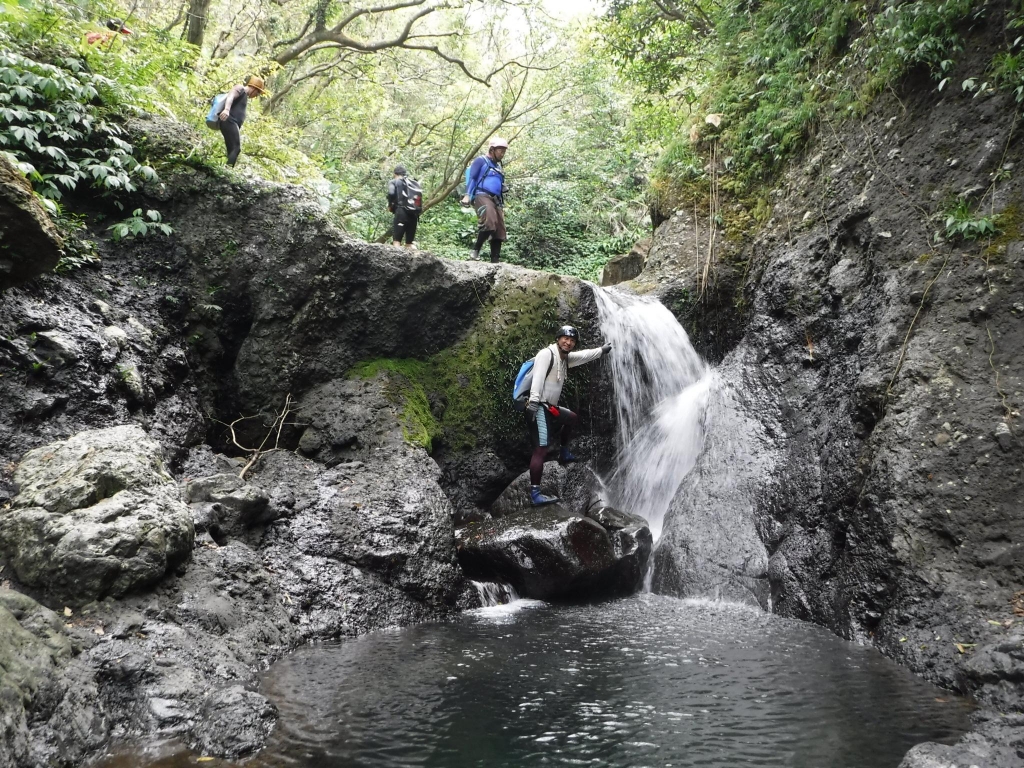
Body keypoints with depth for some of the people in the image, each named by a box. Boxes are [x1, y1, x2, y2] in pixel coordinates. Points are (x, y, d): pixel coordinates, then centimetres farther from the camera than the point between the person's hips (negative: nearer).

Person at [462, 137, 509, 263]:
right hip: (482, 196, -8)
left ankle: (495, 261, 1)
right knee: (489, 223, -31)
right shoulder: (481, 161, 6)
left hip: (496, 200, 8)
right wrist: (467, 195, -16)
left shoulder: (499, 166, 28)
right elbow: (471, 177, -3)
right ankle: (475, 250, -20)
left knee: (499, 232, 0)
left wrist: (502, 205, 26)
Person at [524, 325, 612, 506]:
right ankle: (535, 494, -19)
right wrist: (534, 400, -37)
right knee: (541, 449, -16)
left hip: (549, 407, 10)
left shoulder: (566, 357, 15)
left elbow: (584, 355, 34)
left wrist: (602, 350, 43)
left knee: (571, 418, 33)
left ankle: (564, 454, 44)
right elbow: (538, 377, -25)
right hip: (538, 408, -10)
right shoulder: (546, 354, -12)